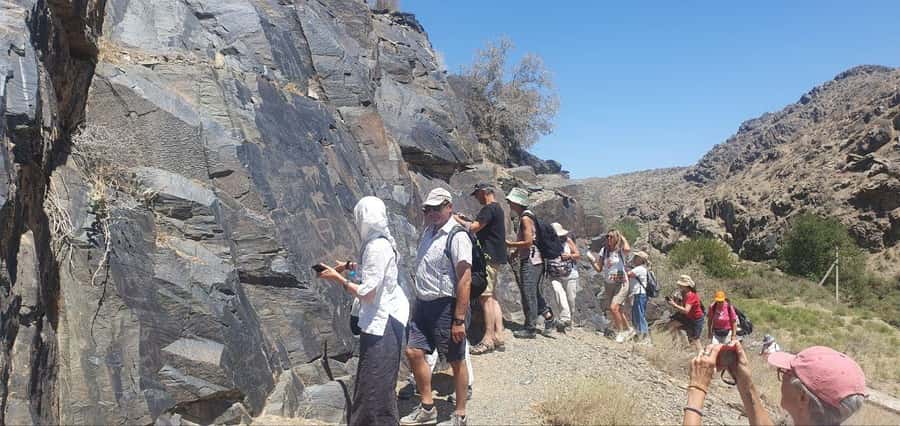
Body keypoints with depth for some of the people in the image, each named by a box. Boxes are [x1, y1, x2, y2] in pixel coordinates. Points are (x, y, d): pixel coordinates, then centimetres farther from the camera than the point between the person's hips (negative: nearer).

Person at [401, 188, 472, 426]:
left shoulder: (457, 236, -16)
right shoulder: (428, 232, 10)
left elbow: (465, 280, -20)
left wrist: (459, 319, -22)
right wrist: (418, 302, 14)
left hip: (446, 306, -8)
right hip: (424, 304, 8)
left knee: (456, 361, 6)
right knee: (414, 352, 8)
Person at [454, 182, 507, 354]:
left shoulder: (489, 209, -13)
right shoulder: (497, 208, 19)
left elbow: (473, 228, -20)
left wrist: (457, 219, -7)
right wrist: (466, 221, 16)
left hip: (489, 256, -11)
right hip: (496, 257, 11)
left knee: (486, 297, -9)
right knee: (491, 297, 12)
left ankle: (488, 340, -8)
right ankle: (498, 337, 13)